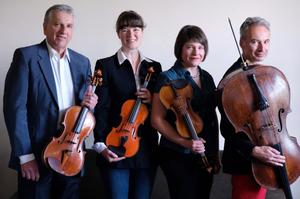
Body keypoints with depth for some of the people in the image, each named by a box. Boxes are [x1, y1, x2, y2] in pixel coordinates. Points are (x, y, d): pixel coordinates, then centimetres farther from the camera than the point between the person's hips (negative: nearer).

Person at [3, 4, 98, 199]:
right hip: (37, 153, -4)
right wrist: (25, 155, -15)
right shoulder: (26, 56, -6)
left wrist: (89, 103, -7)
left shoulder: (82, 62, 9)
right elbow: (15, 107, -11)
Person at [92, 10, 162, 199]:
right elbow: (101, 108, -5)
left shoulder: (154, 67, 11)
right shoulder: (106, 65, 0)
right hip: (117, 147, -3)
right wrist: (101, 144, -14)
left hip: (147, 148, 4)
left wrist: (152, 100, -8)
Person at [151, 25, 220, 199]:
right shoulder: (168, 79, -9)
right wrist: (184, 142, -20)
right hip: (179, 157, -6)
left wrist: (216, 153, 12)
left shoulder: (207, 78, 8)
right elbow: (157, 120, -12)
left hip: (206, 156, 6)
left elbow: (213, 117, 14)